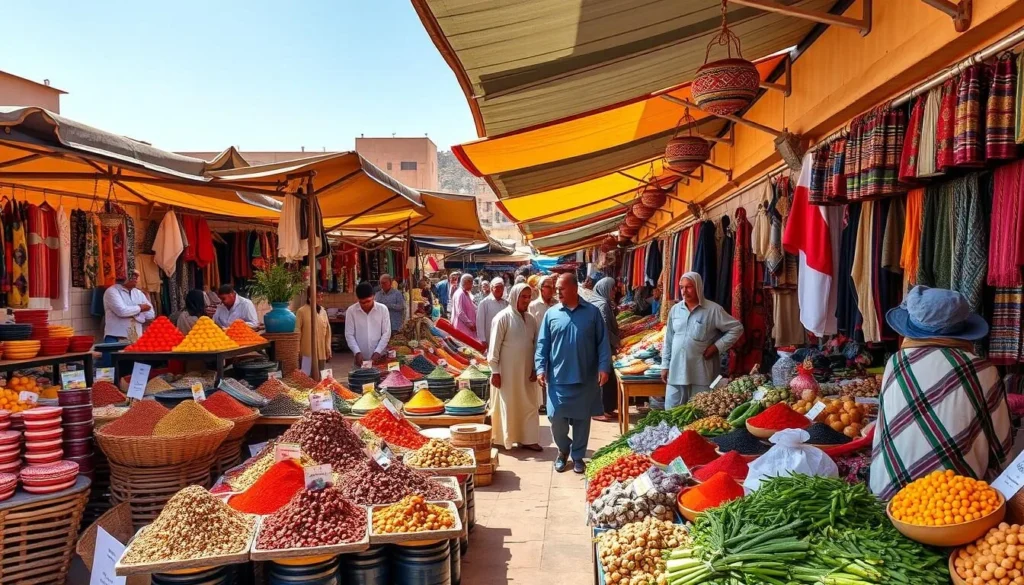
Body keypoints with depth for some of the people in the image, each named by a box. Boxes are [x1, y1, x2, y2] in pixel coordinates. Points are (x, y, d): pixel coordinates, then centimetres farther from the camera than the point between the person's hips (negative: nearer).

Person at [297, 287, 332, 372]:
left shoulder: (323, 311, 8)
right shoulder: (302, 311, -6)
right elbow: (297, 333, -4)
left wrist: (328, 350, 9)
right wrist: (297, 351, -5)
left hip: (321, 353, 4)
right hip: (307, 353, -4)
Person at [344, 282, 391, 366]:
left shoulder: (383, 309, -3)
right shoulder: (351, 311, -3)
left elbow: (386, 333, -3)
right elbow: (349, 335, -2)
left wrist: (377, 352, -13)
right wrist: (357, 352, -15)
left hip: (379, 357, 0)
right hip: (360, 358, 0)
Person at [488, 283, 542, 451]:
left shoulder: (530, 319, 7)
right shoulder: (503, 317, -10)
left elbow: (535, 345, 10)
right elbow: (494, 346, -11)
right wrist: (495, 371, -13)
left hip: (526, 371, 6)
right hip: (507, 371, -6)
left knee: (529, 405, 9)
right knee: (507, 405, 4)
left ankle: (527, 439, 18)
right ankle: (504, 439, 17)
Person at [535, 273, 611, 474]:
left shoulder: (592, 312, 0)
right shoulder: (551, 314, 2)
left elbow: (603, 343, 1)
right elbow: (542, 344, 3)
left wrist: (604, 367, -9)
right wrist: (540, 368, -7)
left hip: (585, 378, 0)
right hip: (558, 378, 1)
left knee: (582, 419, 9)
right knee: (556, 419, 2)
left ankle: (578, 455, 27)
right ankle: (563, 450, 28)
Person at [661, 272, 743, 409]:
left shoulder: (713, 309, -6)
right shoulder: (675, 310, 8)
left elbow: (736, 328, -3)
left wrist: (717, 347, -9)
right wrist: (665, 365, 10)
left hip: (701, 373, -4)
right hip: (676, 371, 4)